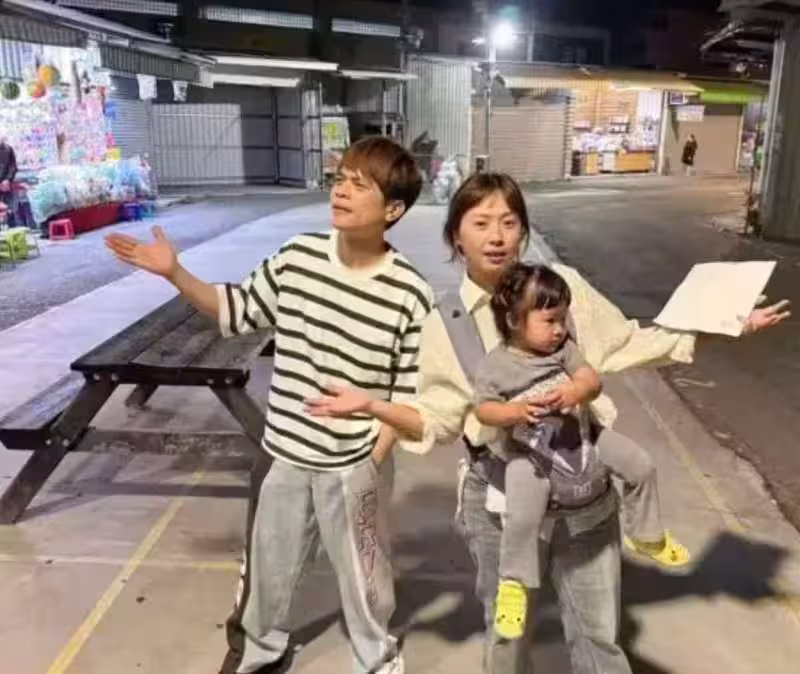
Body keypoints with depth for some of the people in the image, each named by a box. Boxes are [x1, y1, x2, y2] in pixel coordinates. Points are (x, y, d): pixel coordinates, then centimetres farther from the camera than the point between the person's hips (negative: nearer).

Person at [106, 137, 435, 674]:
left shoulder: (410, 294, -18)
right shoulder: (297, 256, -7)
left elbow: (410, 392, -11)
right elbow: (239, 311, 7)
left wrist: (375, 458, -14)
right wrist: (175, 273, -2)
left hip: (354, 464, -4)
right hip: (286, 452, 4)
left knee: (362, 572, 18)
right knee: (268, 562, 24)